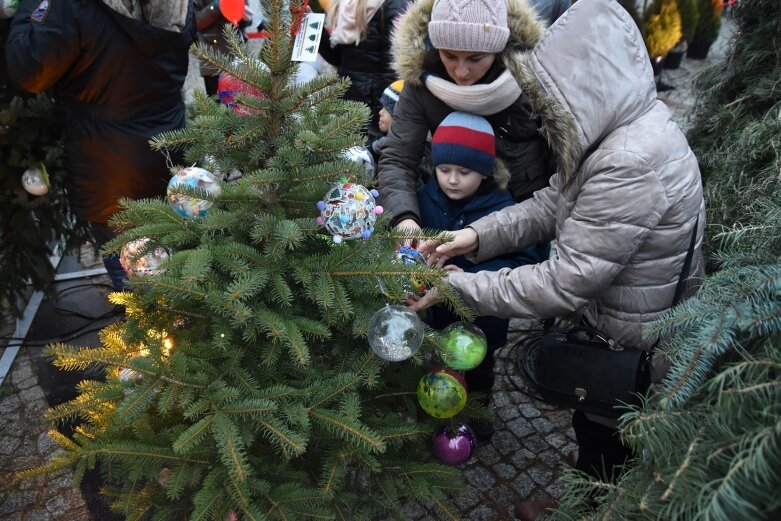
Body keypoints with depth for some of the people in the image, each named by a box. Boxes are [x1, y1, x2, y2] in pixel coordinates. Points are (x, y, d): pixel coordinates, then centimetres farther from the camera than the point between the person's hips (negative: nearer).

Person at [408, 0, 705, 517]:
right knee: (591, 424, 29)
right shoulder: (626, 124, -4)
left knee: (602, 438, 18)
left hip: (632, 352, -9)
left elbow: (563, 285, -33)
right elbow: (553, 203, -2)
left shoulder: (633, 166, -36)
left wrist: (460, 286, -26)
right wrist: (477, 235, -15)